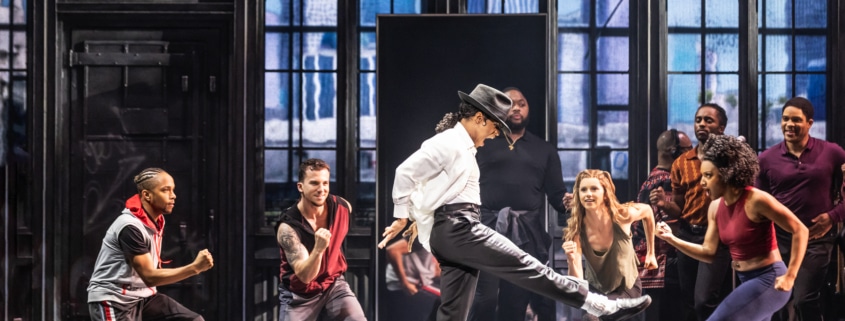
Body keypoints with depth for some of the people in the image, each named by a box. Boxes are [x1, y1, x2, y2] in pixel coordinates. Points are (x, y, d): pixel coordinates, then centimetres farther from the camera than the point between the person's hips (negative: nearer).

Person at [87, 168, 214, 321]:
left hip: (143, 297, 9)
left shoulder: (157, 220, 5)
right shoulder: (130, 227, -23)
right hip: (113, 301, -9)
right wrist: (195, 268, -33)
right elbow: (150, 277, -27)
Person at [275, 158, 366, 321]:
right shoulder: (288, 226, -25)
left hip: (334, 285, 3)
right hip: (299, 294, -3)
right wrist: (318, 249, -47)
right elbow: (305, 276, -30)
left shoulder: (341, 207, -11)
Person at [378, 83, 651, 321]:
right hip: (456, 228, -10)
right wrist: (402, 218, -8)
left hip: (453, 232, 10)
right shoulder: (448, 143, -7)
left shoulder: (462, 147, 22)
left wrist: (421, 219, 21)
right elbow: (406, 172, -13)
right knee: (525, 266, -11)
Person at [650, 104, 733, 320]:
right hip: (687, 236, 5)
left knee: (704, 301, -16)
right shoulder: (681, 163, 10)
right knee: (690, 303, 10)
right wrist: (665, 205, -6)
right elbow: (679, 210, 13)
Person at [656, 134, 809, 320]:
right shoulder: (715, 207, 5)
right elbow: (709, 252, 7)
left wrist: (790, 276, -16)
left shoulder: (756, 200, -19)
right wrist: (672, 239, -5)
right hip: (747, 281, 9)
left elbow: (800, 230, -16)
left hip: (768, 280, -9)